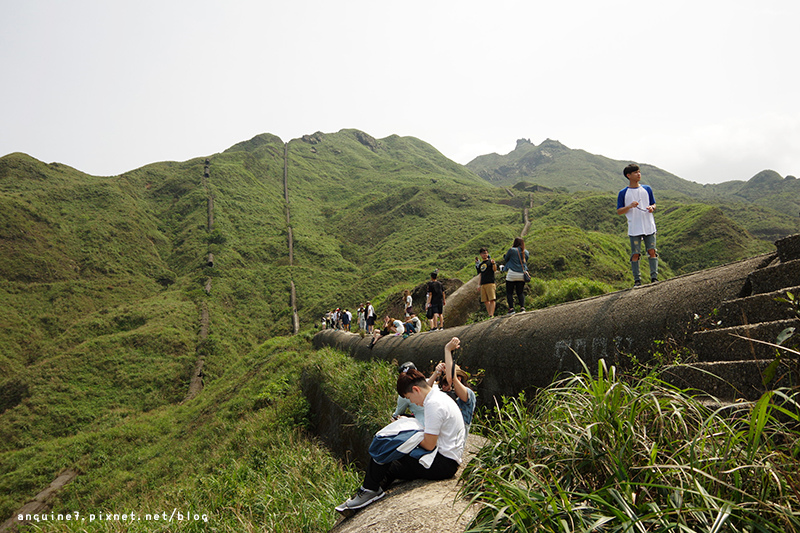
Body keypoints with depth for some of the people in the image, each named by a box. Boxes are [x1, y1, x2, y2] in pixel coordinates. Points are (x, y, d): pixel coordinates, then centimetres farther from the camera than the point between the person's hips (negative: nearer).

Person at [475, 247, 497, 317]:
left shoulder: (490, 261, 4)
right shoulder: (480, 264, 21)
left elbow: (495, 270, -11)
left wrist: (493, 264, -32)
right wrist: (479, 286, 21)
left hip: (490, 283, -6)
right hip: (483, 284, 6)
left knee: (492, 300, -13)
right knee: (486, 301, 2)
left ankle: (491, 315, -19)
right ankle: (489, 315, 4)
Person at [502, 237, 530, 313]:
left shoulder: (512, 250, -6)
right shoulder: (526, 252, 8)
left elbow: (505, 259, 6)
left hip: (512, 274, -4)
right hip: (522, 275, 4)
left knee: (509, 292, 3)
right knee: (520, 292, 11)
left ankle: (511, 308, -6)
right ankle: (522, 307, -4)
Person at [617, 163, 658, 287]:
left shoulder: (647, 189, 10)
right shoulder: (623, 193, 2)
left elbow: (654, 204, 18)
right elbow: (619, 211, 2)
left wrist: (652, 208, -6)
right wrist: (630, 206, -16)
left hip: (649, 227, 2)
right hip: (634, 229, -2)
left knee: (652, 251, -2)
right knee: (635, 254, -1)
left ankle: (654, 277, 2)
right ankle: (637, 280, 6)